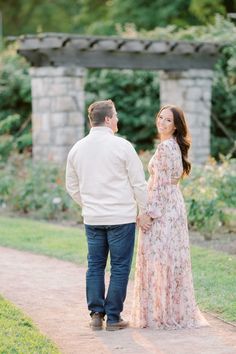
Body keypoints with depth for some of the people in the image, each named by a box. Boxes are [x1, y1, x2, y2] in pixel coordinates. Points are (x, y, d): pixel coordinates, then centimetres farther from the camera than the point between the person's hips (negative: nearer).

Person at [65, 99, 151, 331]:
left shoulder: (77, 148, 5)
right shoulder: (121, 146, -9)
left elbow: (72, 187, 14)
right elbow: (139, 183, -6)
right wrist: (144, 211, 5)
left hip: (92, 218, 4)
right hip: (121, 217, -4)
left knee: (95, 266, 12)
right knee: (119, 267, 2)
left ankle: (96, 314, 11)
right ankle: (113, 318, 4)